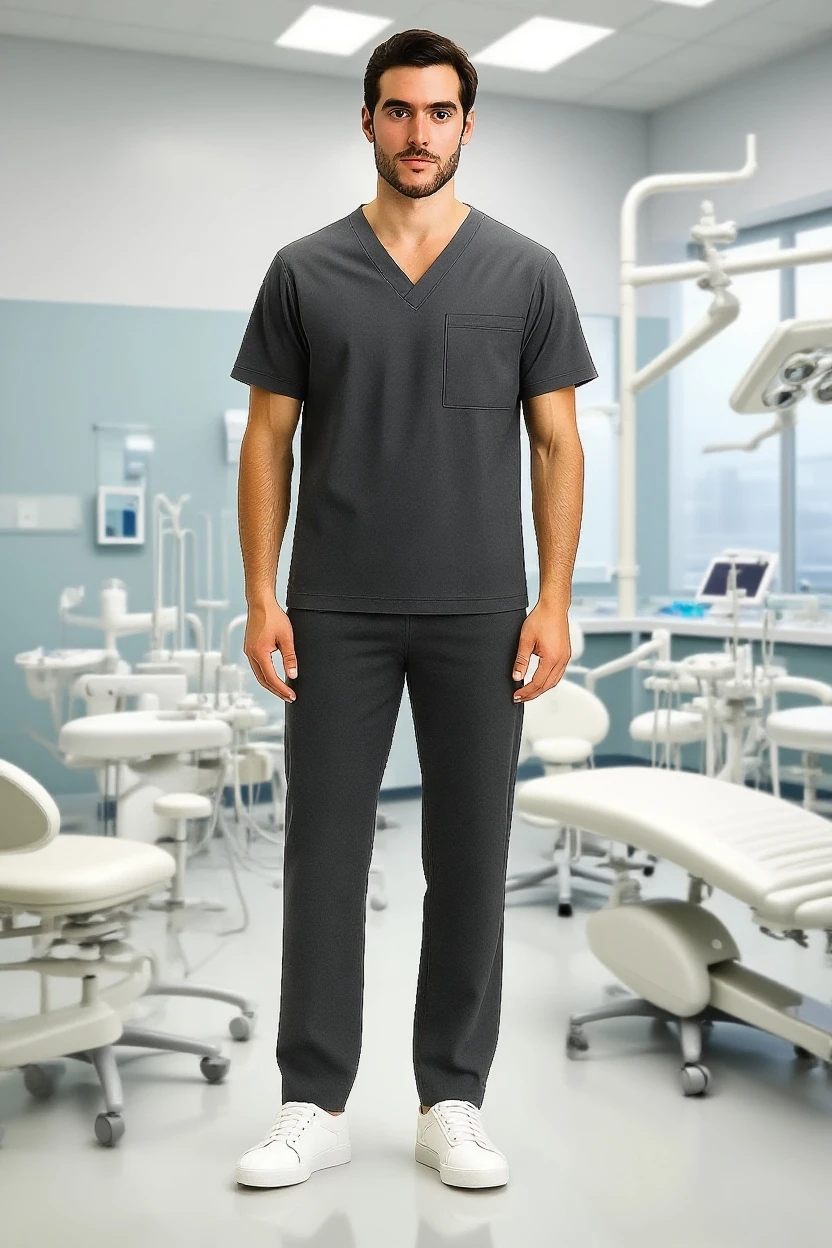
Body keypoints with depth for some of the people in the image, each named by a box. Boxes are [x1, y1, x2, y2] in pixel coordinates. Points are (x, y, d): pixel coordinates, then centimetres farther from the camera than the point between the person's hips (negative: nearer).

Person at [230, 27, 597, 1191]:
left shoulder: (525, 270, 4)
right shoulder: (305, 271, 5)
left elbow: (557, 444, 2)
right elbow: (269, 440, 5)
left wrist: (553, 601, -6)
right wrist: (262, 596, -4)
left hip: (477, 616, 0)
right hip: (337, 614, 1)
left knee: (469, 861, 5)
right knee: (324, 855, 4)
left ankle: (452, 1102, 20)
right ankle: (315, 1102, 17)